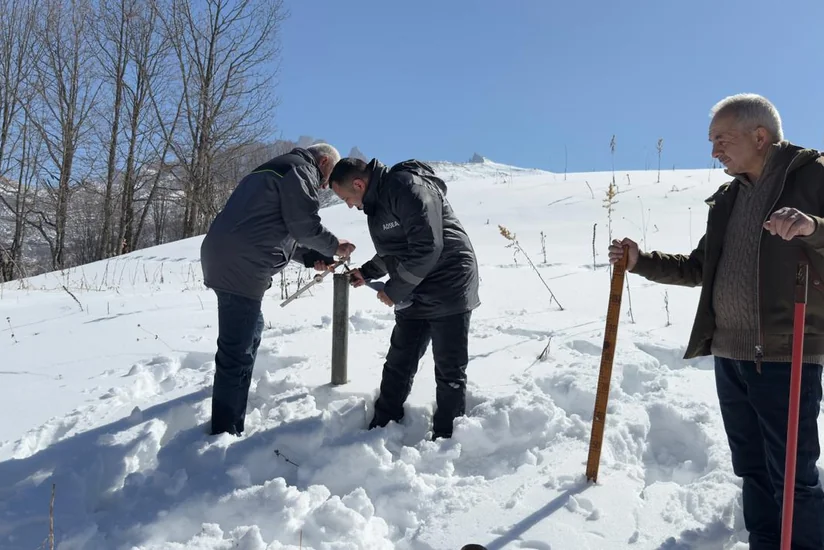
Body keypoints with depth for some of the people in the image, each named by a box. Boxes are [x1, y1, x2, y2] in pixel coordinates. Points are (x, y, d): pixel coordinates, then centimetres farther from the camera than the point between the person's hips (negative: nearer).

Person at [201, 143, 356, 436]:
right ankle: (226, 434, -3)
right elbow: (304, 225, -9)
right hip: (239, 266, -11)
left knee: (250, 332, 25)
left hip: (229, 260, 11)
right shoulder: (300, 169, -2)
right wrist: (334, 247, 8)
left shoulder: (278, 170, 29)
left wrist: (312, 257, 17)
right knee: (238, 351, -8)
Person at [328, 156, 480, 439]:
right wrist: (367, 272, 16)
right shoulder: (377, 201, 11)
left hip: (448, 290, -9)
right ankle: (381, 428, 25)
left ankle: (445, 438, 11)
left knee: (449, 370, 0)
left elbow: (427, 248, -26)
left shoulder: (407, 188, -20)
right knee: (398, 363, 14)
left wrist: (394, 290, -17)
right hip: (413, 294, 10)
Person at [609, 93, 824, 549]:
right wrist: (641, 263, 12)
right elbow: (699, 269, 21)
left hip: (786, 356, -7)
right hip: (730, 355, 7)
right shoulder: (729, 197, 15)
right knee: (752, 470, 16)